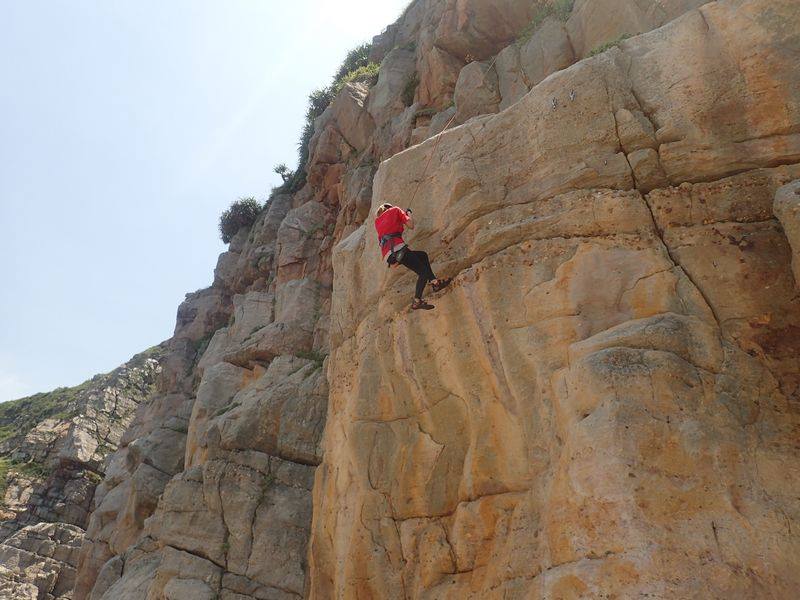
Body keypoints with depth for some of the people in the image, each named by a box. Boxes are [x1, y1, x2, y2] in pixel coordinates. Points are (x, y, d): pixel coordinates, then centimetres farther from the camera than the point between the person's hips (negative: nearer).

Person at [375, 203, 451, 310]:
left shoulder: (377, 221, 28)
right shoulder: (395, 210, 14)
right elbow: (411, 226, 7)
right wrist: (409, 213, 26)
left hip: (388, 255, 7)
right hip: (396, 248, -7)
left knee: (423, 255, 21)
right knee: (423, 271, -6)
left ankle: (434, 282, 9)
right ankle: (417, 301, -17)